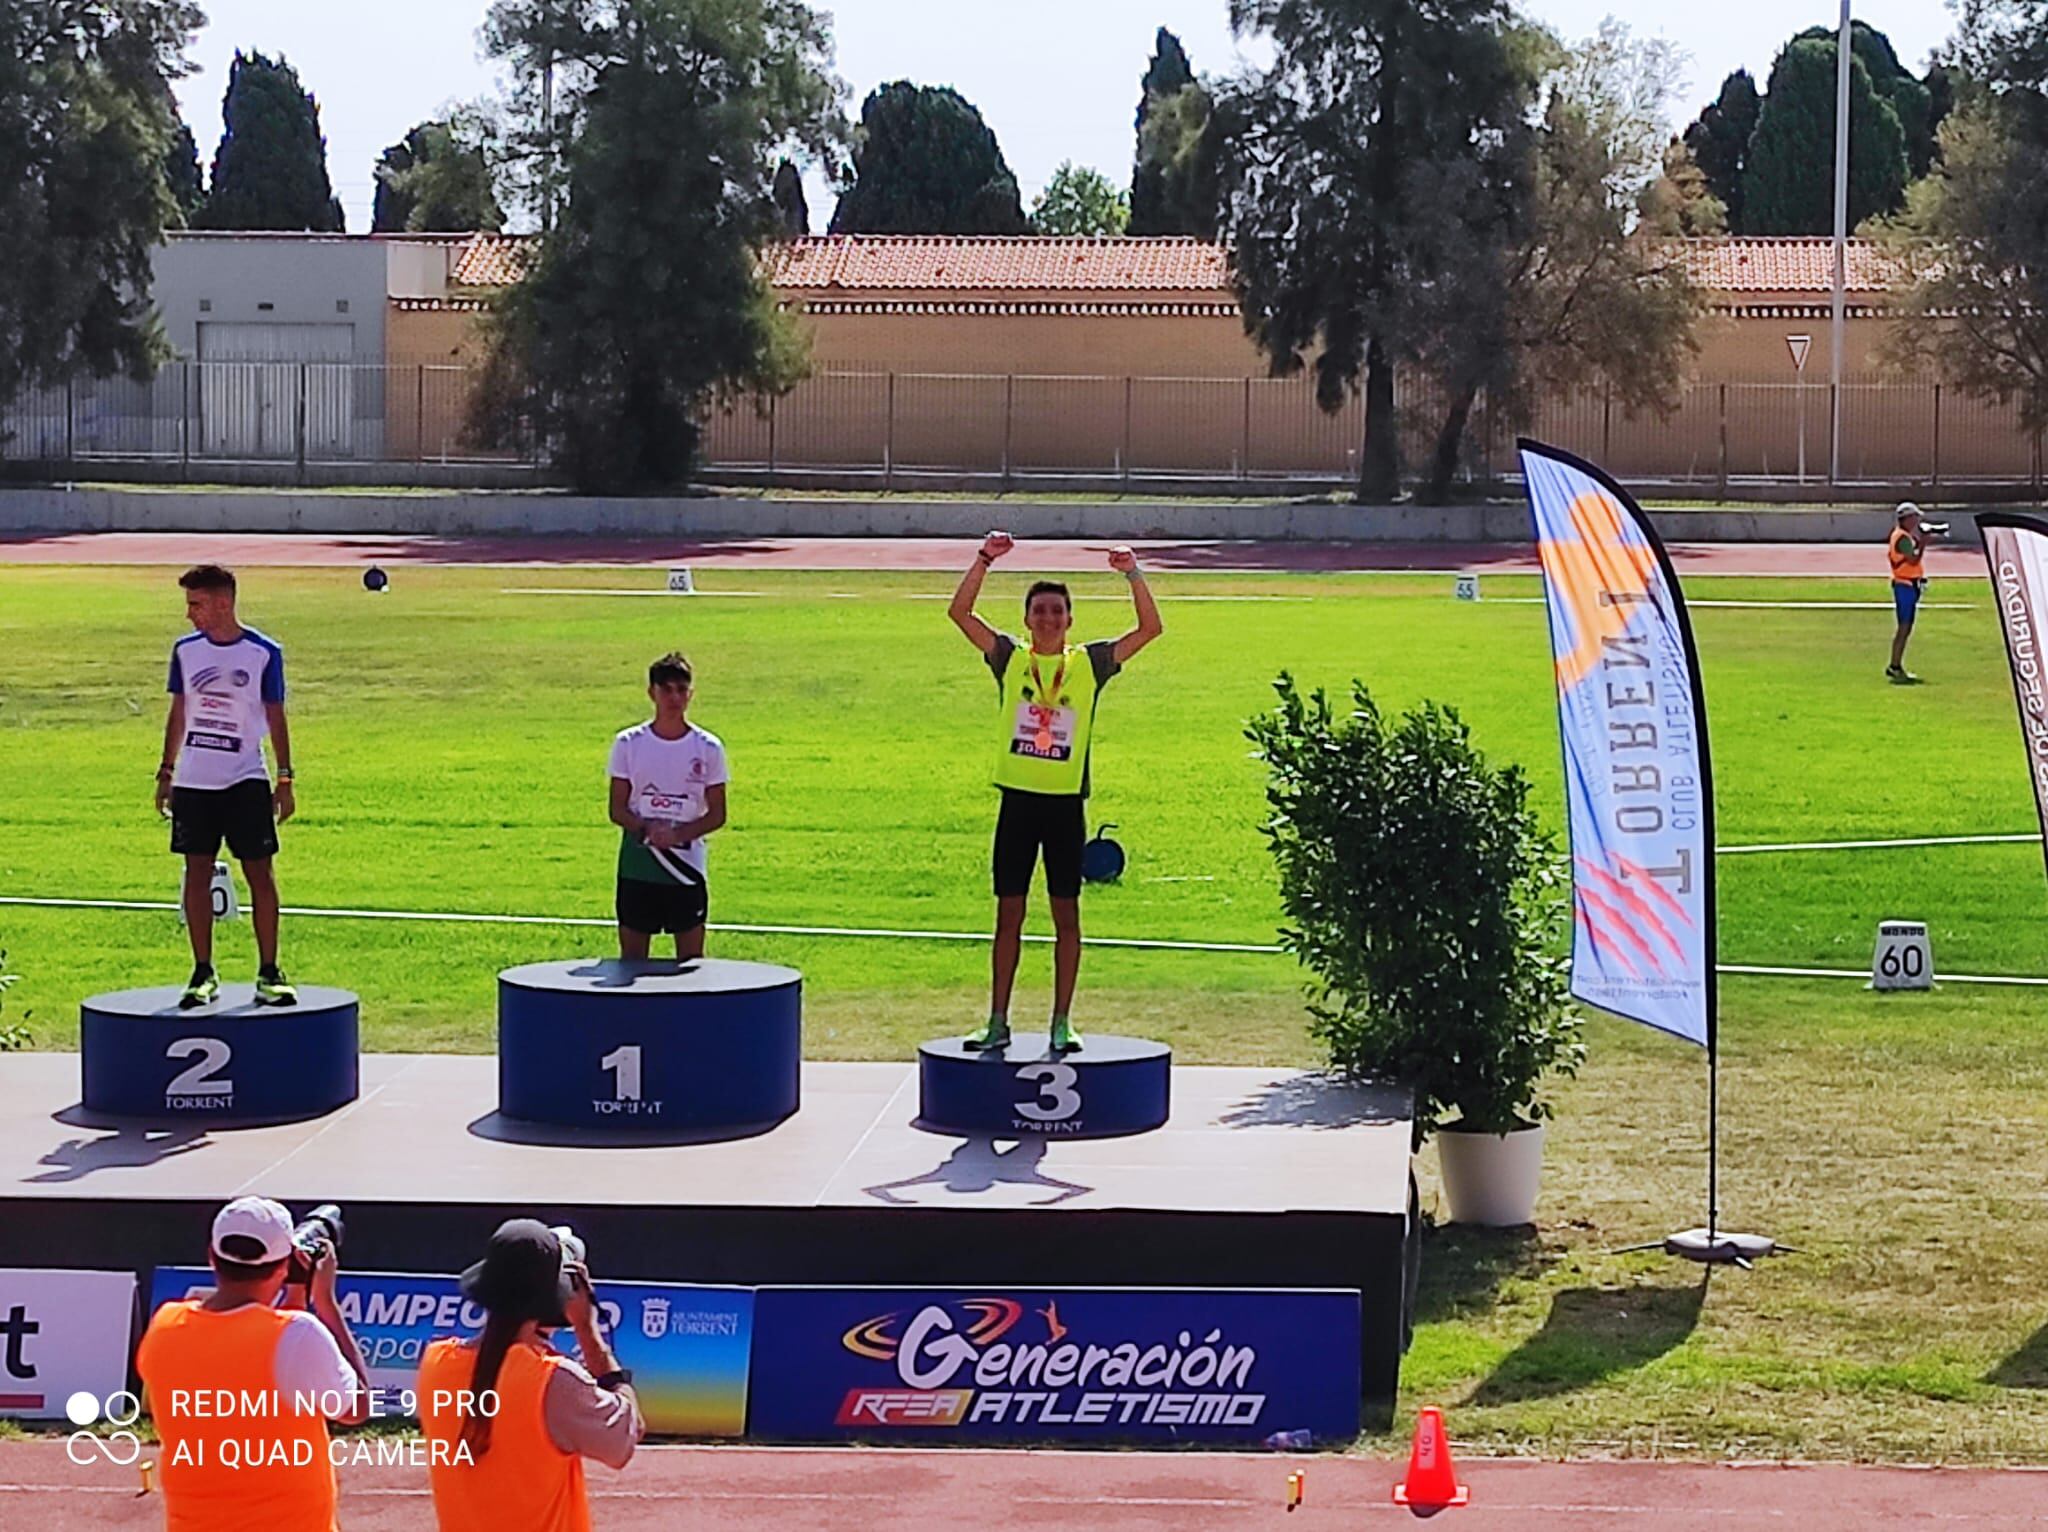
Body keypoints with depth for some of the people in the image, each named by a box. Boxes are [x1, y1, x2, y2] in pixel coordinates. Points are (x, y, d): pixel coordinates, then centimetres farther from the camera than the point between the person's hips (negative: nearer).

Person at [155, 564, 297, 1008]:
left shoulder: (264, 653, -4)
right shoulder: (186, 650, 5)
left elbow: (275, 718, 1)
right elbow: (178, 714, 13)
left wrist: (285, 780, 0)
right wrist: (166, 772, 11)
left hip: (246, 781, -3)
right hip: (193, 782, 3)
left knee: (260, 873, -3)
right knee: (197, 873, 3)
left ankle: (269, 972, 4)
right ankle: (203, 973, 11)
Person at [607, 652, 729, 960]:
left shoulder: (708, 748, 1)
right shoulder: (628, 744, 1)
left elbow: (716, 815, 1)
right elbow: (617, 810, 2)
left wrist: (679, 834, -16)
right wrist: (646, 830, -18)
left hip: (687, 867, 0)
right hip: (637, 867, 0)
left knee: (691, 956, 2)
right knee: (632, 955, 4)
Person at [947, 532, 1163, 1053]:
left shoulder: (1090, 663, 3)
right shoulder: (1009, 658, 4)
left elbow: (1150, 628, -3)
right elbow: (959, 612, -4)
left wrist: (1133, 576, -14)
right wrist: (983, 561, -14)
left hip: (1066, 801, 0)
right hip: (1017, 799, 1)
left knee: (1066, 914, 4)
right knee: (1009, 913, 5)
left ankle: (1062, 1023, 11)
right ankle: (998, 1022, 10)